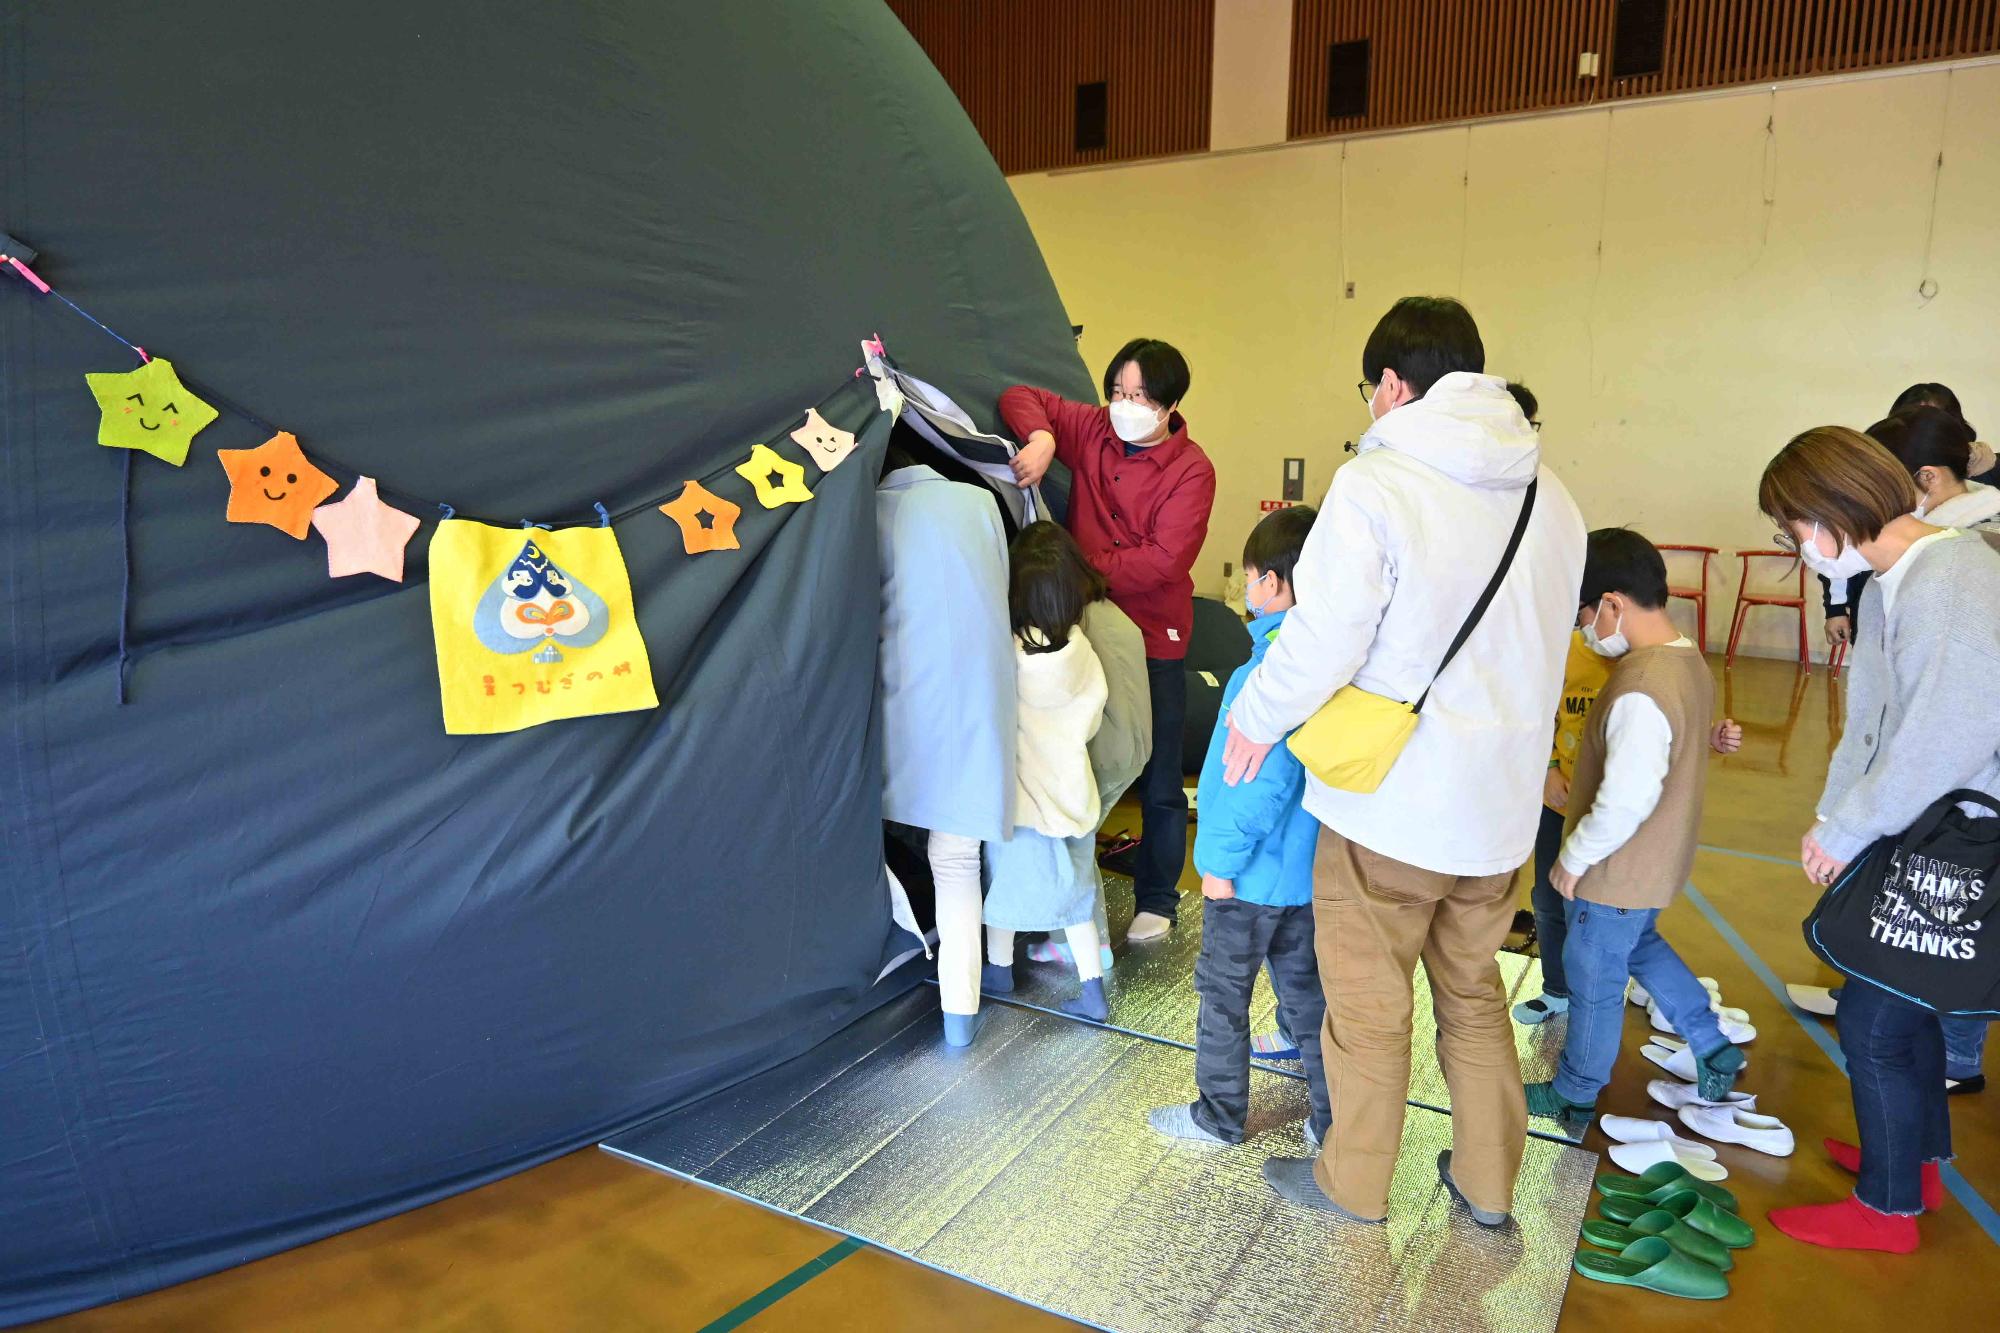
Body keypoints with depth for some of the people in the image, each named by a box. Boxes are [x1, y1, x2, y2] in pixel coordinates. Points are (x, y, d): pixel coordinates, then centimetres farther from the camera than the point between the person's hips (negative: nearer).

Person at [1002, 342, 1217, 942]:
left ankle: (1157, 899, 23)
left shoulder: (1191, 470, -10)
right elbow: (1021, 397, 10)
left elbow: (1164, 560, -18)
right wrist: (1040, 438, -10)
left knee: (1158, 782, 6)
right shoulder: (1092, 431, 2)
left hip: (1153, 642, -3)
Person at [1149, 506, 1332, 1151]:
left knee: (1223, 992, 10)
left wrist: (1223, 859, -17)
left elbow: (1264, 779, -27)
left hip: (1254, 873, -8)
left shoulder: (1273, 669, -25)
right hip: (1310, 868, 8)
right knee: (1306, 992, 19)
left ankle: (1220, 1116, 26)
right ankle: (1335, 1121, 29)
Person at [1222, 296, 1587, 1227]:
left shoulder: (1374, 485, -18)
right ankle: (1487, 1181, 38)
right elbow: (1540, 643, 10)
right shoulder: (1550, 497, 5)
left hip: (1387, 801, -6)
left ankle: (1354, 1184, 31)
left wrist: (1256, 719, -3)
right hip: (1500, 800, 7)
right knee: (1473, 992, 24)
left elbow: (1322, 642, -20)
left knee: (1368, 1005, 12)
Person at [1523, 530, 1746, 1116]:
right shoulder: (1689, 661, -1)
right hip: (1658, 860, 9)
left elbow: (1626, 800, -32)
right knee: (1642, 946, 31)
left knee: (1593, 979, 11)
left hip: (1619, 871, -9)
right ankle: (1715, 1050, 40)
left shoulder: (1640, 689, -32)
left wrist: (1573, 857, -20)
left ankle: (1575, 1094, 31)